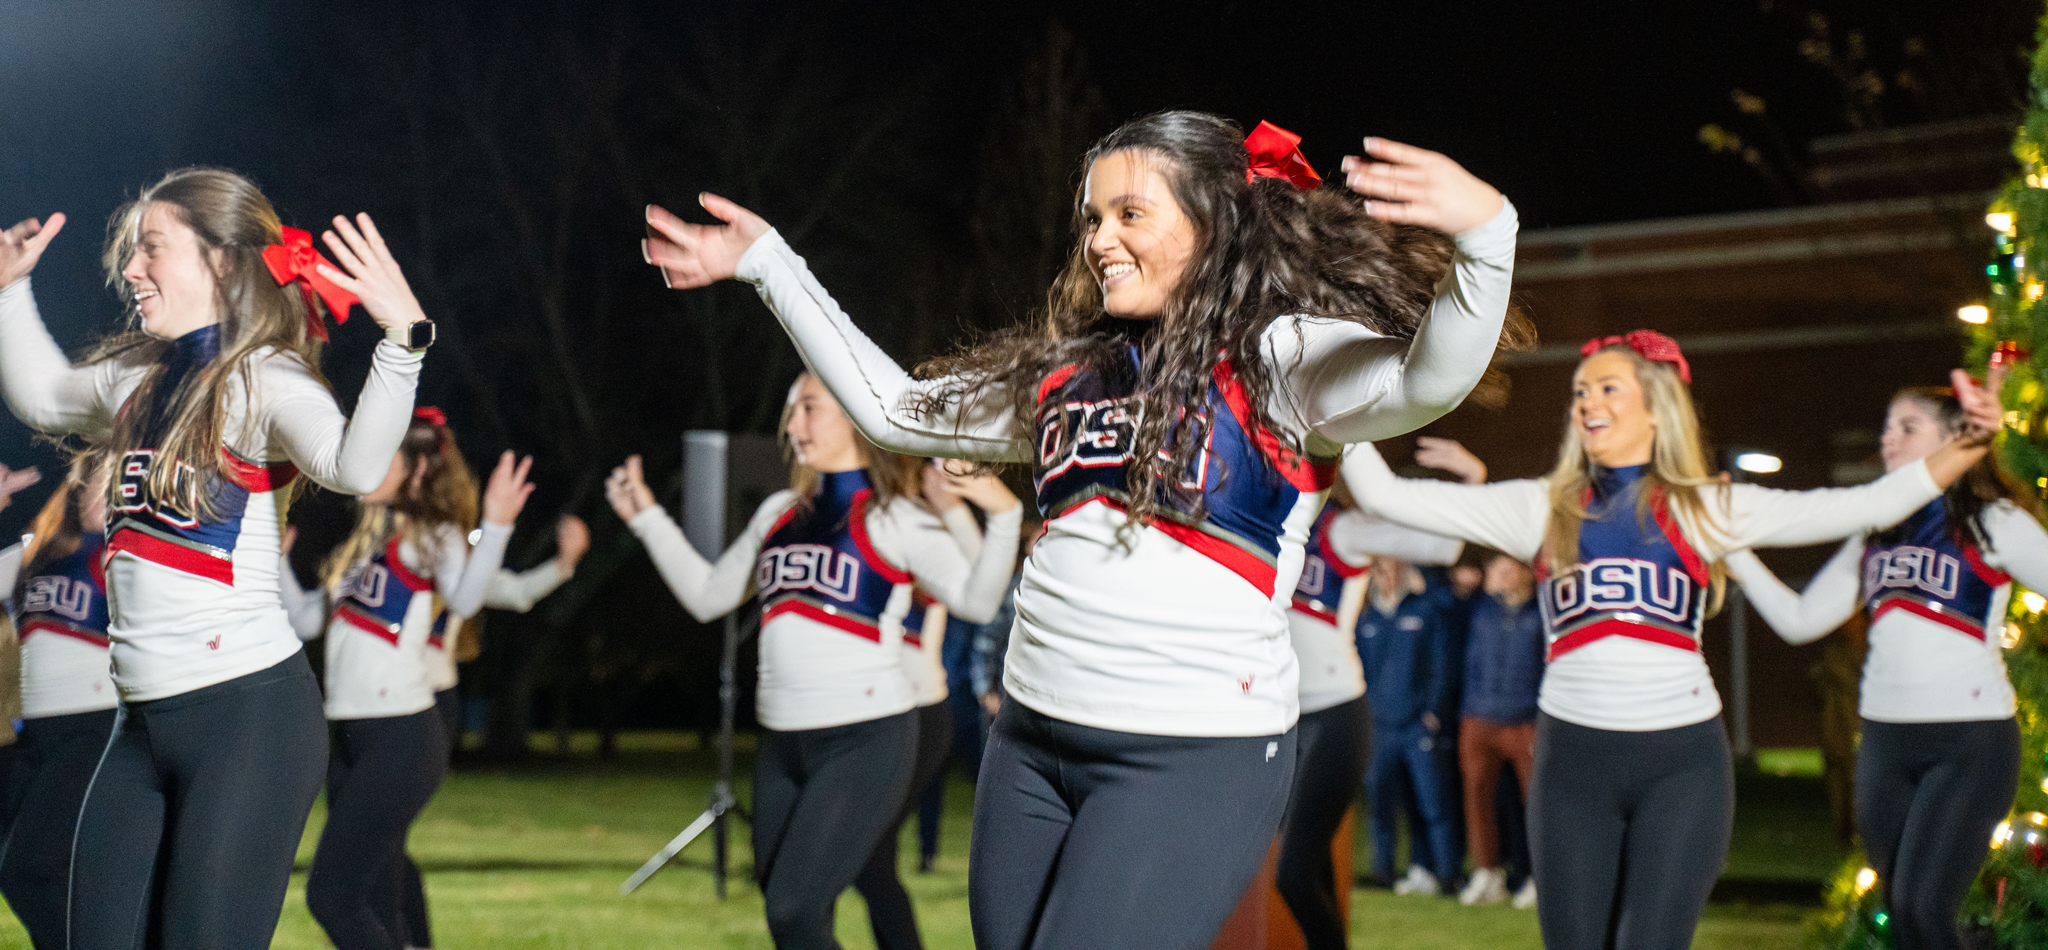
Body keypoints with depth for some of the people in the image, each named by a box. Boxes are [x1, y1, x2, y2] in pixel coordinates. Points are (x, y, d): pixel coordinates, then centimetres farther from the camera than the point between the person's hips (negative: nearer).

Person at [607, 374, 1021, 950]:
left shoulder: (894, 519, -5)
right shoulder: (781, 513, 13)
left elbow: (976, 599, -16)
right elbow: (708, 595, 20)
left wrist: (1004, 515, -29)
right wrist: (648, 519, 16)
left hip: (866, 740, -7)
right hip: (783, 744, 7)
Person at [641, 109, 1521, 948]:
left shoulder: (1280, 358, -7)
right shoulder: (1066, 373, 14)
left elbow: (1427, 382, -27)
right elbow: (894, 408, 24)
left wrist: (1483, 233, -46)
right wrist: (766, 262, 24)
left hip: (1193, 757, -7)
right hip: (1032, 737, 7)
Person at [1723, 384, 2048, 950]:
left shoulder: (1992, 521, 0)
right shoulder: (1875, 534, 15)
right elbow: (1800, 619, 14)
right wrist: (1735, 552, 6)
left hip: (1969, 739, -6)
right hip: (1884, 739, 6)